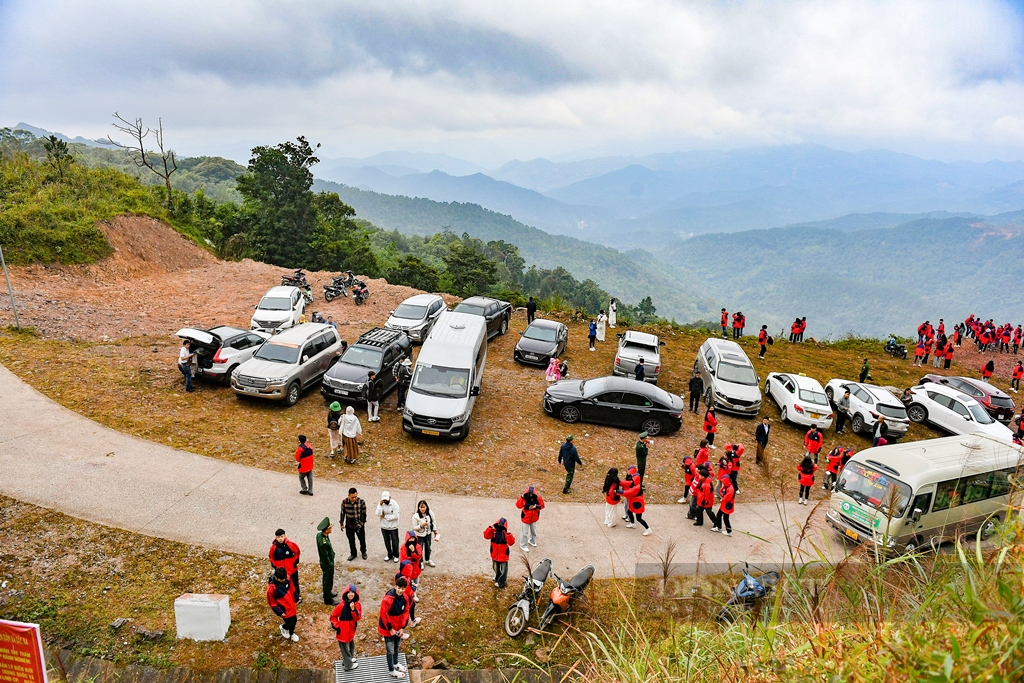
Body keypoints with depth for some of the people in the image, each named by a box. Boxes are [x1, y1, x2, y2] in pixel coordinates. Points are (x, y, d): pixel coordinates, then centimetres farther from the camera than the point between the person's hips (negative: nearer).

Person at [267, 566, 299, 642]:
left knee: (294, 620, 19)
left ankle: (291, 633, 50)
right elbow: (272, 603, -19)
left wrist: (296, 599, 11)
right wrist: (279, 612, -16)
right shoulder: (271, 588, -32)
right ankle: (283, 627, 40)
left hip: (291, 605, 5)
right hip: (284, 609, -5)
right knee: (290, 623, 4)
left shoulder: (287, 578, -17)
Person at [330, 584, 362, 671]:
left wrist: (353, 609, -28)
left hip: (351, 629, 5)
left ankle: (348, 660, 44)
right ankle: (349, 665, 24)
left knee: (351, 645, 22)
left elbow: (358, 617, -13)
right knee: (345, 647, 7)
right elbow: (333, 616, -7)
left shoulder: (357, 604, -8)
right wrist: (336, 626, -13)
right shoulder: (341, 605, -18)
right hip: (343, 630, -5)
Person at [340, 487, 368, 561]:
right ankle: (353, 554, 40)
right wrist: (342, 523, 4)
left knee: (362, 540, 17)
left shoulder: (361, 502, -21)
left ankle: (363, 552, 43)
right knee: (351, 541, 17)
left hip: (359, 525, -1)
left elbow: (364, 513, -10)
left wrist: (362, 523, -9)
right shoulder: (344, 502, -16)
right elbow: (342, 513, -1)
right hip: (349, 525, 1)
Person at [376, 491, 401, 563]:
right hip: (384, 527, 3)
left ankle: (396, 556, 31)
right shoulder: (380, 503, -9)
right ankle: (389, 555, 37)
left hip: (393, 527, -3)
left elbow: (395, 516, -23)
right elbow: (378, 514, -20)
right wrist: (380, 505, -30)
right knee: (387, 542, 17)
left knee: (395, 542, 10)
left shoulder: (394, 503, -19)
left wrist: (385, 516, -17)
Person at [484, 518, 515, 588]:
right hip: (495, 555, 5)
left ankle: (501, 582, 26)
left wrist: (509, 535, -42)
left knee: (503, 570, 9)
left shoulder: (505, 533, -19)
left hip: (503, 555, -5)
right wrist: (490, 528, -29)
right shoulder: (493, 531, -8)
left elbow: (511, 542, -28)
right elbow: (486, 536, -18)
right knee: (496, 568, 27)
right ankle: (497, 578, 52)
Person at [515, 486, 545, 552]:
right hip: (526, 518, -4)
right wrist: (522, 497, -32)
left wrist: (536, 507, -23)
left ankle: (532, 541, 51)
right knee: (525, 532, 4)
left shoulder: (537, 498, -13)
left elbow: (542, 506, -5)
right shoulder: (524, 499, -21)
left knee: (533, 531, 25)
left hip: (534, 518, 4)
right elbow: (518, 505, -25)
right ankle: (523, 545, 21)